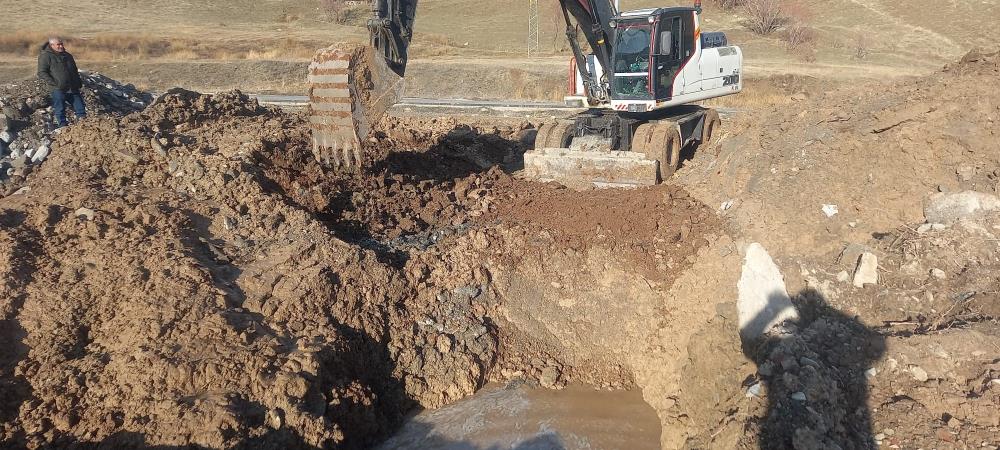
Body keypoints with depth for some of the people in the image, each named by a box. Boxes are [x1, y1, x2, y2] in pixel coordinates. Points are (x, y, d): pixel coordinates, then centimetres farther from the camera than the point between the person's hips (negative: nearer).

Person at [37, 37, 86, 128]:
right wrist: (54, 83, -17)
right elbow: (42, 73, -9)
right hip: (58, 90, -6)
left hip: (73, 89, 6)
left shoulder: (67, 55, 18)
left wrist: (79, 83, 16)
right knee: (60, 110, 1)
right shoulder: (45, 56, -3)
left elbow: (75, 71, 27)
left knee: (80, 109, 7)